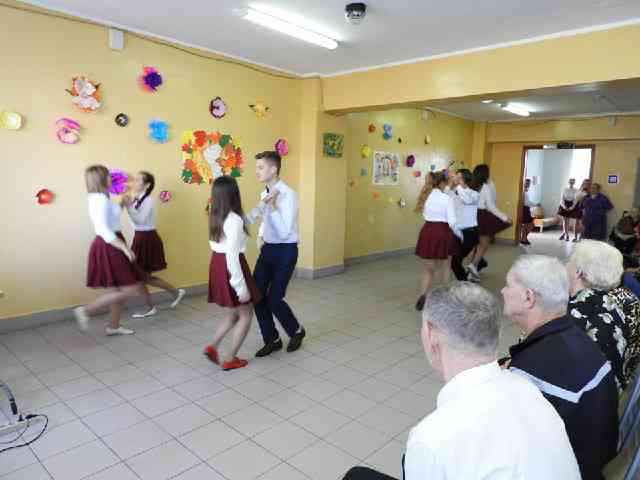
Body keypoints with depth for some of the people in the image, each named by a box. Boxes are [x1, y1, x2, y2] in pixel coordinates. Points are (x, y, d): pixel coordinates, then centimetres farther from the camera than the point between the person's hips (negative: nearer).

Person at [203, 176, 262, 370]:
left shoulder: (216, 216, 4)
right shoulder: (234, 220, -22)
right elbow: (232, 256, -25)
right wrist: (241, 286, -22)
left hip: (217, 264, 8)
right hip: (230, 267, -8)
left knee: (235, 312, 24)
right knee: (246, 314, 10)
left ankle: (212, 347, 19)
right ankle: (229, 359, 17)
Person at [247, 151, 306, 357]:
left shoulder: (288, 195, -18)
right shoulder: (265, 193, 6)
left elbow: (284, 232, -24)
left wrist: (272, 205, -26)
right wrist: (260, 236, 6)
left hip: (285, 251, -7)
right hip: (268, 249, 8)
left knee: (274, 299, -7)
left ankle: (296, 331, 23)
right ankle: (272, 340, 21)